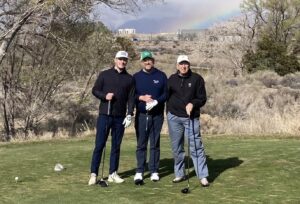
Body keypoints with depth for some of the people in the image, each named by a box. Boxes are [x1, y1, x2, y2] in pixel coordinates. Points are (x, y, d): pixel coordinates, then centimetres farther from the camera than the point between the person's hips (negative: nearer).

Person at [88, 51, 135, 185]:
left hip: (120, 117, 2)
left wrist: (129, 114, -4)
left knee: (116, 146, 7)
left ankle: (113, 174, 15)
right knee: (99, 145, -3)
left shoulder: (129, 78, 8)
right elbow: (95, 90, 4)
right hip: (104, 115, -2)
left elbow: (131, 98, 6)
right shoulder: (105, 74, 3)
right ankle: (93, 174, 3)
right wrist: (104, 96, -14)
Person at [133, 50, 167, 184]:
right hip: (141, 115, 0)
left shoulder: (161, 76, 6)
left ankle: (154, 171, 12)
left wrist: (156, 101, -15)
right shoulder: (136, 77, 7)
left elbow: (166, 93, 2)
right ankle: (139, 171, 5)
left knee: (155, 144, 5)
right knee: (141, 144, 0)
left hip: (157, 115, 0)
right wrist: (142, 98, -13)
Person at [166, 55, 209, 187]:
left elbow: (202, 99, 1)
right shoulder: (172, 79, 8)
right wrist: (169, 112, 6)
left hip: (191, 118, -3)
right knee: (176, 147, 9)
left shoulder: (197, 79, 1)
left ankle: (203, 176, -4)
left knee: (196, 147, -7)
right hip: (174, 117, 3)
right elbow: (167, 96, 15)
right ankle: (179, 174, 21)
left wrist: (193, 104, -17)